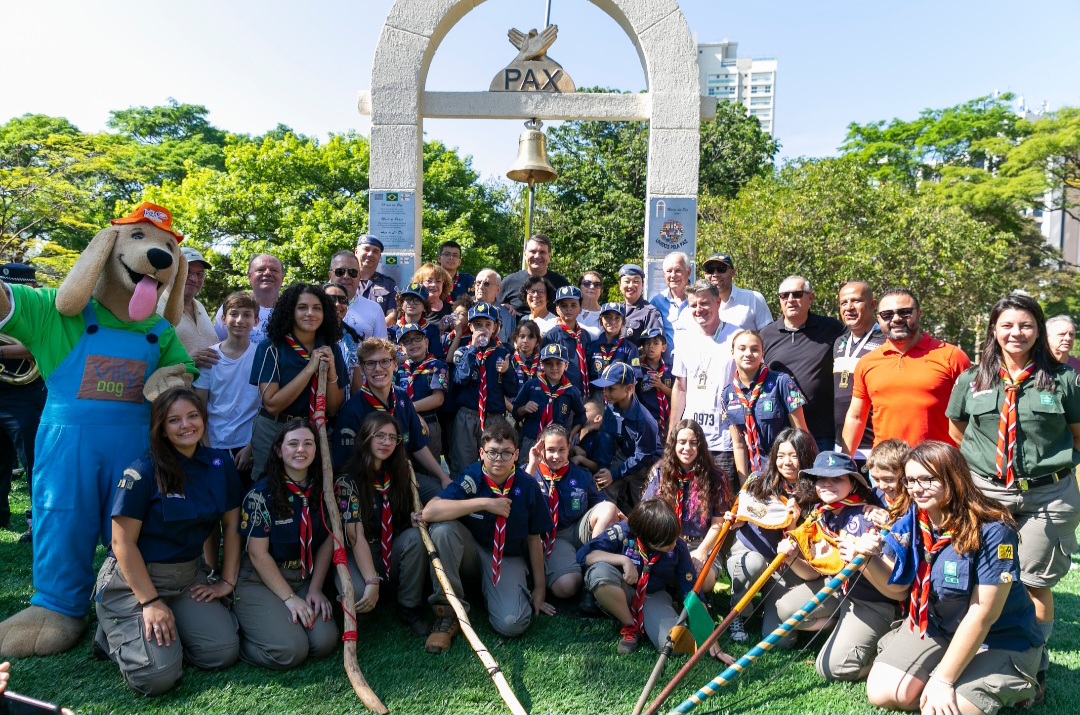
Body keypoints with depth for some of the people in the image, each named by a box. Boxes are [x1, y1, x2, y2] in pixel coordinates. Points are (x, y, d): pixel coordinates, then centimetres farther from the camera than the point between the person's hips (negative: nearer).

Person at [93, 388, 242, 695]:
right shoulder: (142, 472, -15)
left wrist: (228, 582, 1)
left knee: (224, 652, -14)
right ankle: (116, 633, 10)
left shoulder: (220, 464, 0)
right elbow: (123, 543, -14)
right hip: (133, 579, -5)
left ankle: (160, 634, 13)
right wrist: (150, 602, -17)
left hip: (188, 577, 5)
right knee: (158, 676, -20)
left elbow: (232, 525, 7)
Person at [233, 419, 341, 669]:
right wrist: (289, 598, -15)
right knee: (290, 650, -22)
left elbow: (327, 541, 5)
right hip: (258, 582, -4)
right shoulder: (262, 493, -14)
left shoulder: (320, 490, 1)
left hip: (304, 581, 5)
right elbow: (258, 553, -13)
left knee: (324, 642, -17)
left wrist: (315, 588, -4)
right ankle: (236, 634, 6)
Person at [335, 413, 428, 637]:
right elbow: (356, 536, -21)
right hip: (360, 556, -4)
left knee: (415, 536, -28)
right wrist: (372, 581, -31)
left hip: (393, 553, 4)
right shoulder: (349, 480, -15)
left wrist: (414, 519, -15)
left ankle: (409, 608, -12)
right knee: (357, 593, -35)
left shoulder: (399, 473, -1)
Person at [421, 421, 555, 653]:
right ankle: (448, 613, -17)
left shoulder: (528, 487, -11)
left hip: (509, 558, 0)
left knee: (512, 624, -25)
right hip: (471, 552, 0)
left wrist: (540, 589, 2)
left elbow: (534, 538, -1)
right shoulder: (470, 478, -17)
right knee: (443, 528, -33)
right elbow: (429, 512, -33)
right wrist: (484, 503, -33)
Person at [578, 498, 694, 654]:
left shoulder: (678, 548, -15)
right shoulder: (623, 532, -22)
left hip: (654, 597, 1)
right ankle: (631, 626, -13)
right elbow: (584, 554, -28)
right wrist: (624, 560, -35)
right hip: (619, 593, 0)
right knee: (599, 572, -36)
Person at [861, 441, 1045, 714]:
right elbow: (898, 587, -1)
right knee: (881, 692, -6)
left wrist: (943, 679, -20)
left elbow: (981, 615, -24)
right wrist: (869, 559, -24)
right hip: (933, 627, 5)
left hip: (998, 640, -5)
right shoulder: (910, 520, -10)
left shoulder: (992, 531, -26)